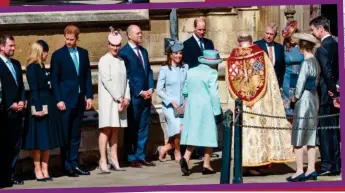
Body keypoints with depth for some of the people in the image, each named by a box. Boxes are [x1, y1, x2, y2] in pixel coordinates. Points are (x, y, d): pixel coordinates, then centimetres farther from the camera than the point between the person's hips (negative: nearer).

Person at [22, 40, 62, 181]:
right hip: (39, 105, -9)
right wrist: (37, 108, -20)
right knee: (39, 139, -1)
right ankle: (38, 170, 6)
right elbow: (34, 89, -15)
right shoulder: (32, 67, -11)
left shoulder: (41, 66, 13)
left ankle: (45, 169, 15)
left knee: (48, 138, 9)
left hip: (48, 104, 9)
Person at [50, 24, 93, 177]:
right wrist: (58, 100, -12)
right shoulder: (58, 55, -4)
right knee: (65, 135, -1)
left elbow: (87, 76, 11)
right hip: (65, 100, -4)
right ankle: (67, 166, 4)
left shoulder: (84, 53, 9)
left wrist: (89, 96, 4)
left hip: (80, 100, 4)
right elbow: (54, 79, -5)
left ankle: (74, 165, 13)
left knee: (76, 135, 8)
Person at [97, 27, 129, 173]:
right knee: (106, 129, -8)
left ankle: (114, 160, 8)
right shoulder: (104, 60, -6)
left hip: (121, 100, 6)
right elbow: (107, 81, -12)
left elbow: (125, 80, 13)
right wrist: (119, 98, -13)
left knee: (115, 130, 7)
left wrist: (126, 97, -1)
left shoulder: (121, 60, 14)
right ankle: (103, 161, -8)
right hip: (108, 100, -6)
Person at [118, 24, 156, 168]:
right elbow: (126, 76, -10)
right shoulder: (124, 52, -7)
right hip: (133, 96, -7)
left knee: (144, 127, 9)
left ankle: (141, 156, 15)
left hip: (146, 95, 7)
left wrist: (150, 89, 2)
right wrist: (139, 92, -11)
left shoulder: (143, 51, 17)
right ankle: (131, 158, 5)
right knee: (132, 128, 0)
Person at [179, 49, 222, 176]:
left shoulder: (191, 72, 8)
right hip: (206, 108, -5)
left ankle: (186, 158, -14)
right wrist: (218, 112, -9)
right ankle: (206, 166, 6)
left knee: (193, 134, 8)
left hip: (191, 107, 5)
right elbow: (214, 93, -13)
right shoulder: (212, 73, -10)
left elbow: (185, 91, 13)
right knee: (209, 135, 5)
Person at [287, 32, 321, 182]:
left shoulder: (306, 63, -16)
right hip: (314, 99, 8)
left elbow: (300, 83, -16)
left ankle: (299, 171, -2)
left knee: (298, 138, -3)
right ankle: (311, 170, 13)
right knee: (310, 137, 11)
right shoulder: (316, 63, 8)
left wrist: (295, 97, 1)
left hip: (304, 99, -8)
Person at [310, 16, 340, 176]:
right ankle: (336, 164, 18)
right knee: (334, 130, 13)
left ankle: (327, 166, 0)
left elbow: (327, 73, -21)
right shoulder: (336, 45, 8)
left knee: (324, 131, -2)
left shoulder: (322, 49, -17)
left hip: (326, 95, -8)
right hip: (334, 93, 8)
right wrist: (335, 90, 14)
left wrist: (333, 91, -12)